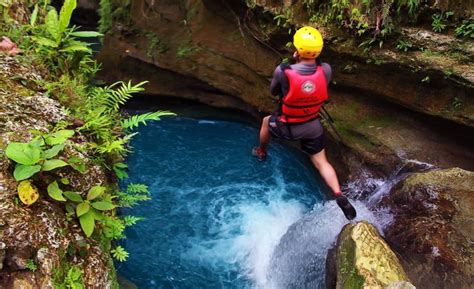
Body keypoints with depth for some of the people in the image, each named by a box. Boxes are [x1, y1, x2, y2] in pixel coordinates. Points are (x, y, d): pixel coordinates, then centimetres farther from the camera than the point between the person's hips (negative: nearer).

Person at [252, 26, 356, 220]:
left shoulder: (283, 71, -29)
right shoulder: (326, 70, -19)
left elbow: (273, 91, -7)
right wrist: (307, 61, 4)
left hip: (287, 128, -2)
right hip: (313, 127, 2)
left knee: (267, 121, 31)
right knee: (321, 162, 16)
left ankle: (261, 153, 53)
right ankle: (339, 195, -1)